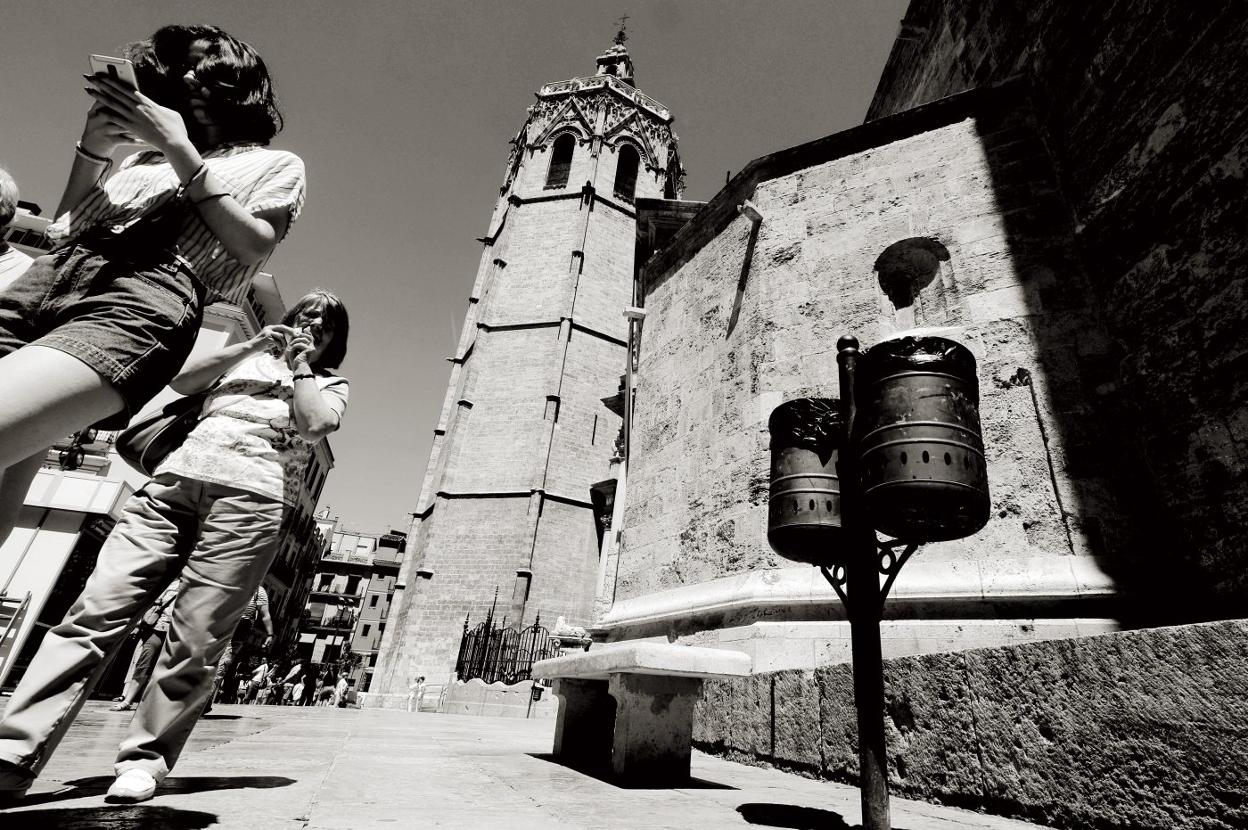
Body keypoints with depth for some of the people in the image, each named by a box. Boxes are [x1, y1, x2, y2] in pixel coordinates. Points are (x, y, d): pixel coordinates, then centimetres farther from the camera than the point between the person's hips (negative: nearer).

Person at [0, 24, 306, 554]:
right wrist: (92, 147, 18)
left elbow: (251, 245, 4)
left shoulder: (274, 164, 23)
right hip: (47, 273, 6)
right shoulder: (145, 153, 34)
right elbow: (64, 225, 30)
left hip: (147, 294, -5)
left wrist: (180, 148, 4)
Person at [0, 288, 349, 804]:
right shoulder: (247, 357, 30)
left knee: (196, 635, -9)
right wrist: (252, 344, 9)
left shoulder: (329, 383, 20)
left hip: (251, 496, -3)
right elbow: (181, 380, 15)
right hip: (177, 477, 4)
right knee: (97, 608, -9)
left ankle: (146, 758, 2)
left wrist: (299, 363, 9)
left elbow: (317, 423, -2)